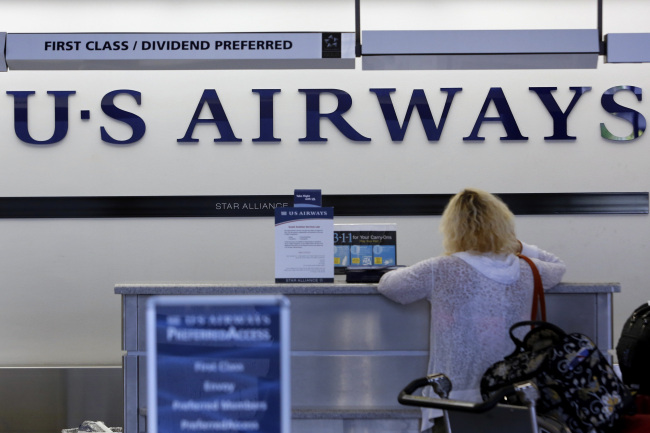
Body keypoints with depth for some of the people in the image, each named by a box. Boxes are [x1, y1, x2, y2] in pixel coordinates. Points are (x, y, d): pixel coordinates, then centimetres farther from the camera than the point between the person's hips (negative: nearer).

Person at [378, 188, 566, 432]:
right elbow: (558, 267, 31)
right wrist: (518, 247, 31)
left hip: (455, 404, -3)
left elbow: (387, 284, 13)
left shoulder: (440, 271, -6)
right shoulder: (527, 271, 5)